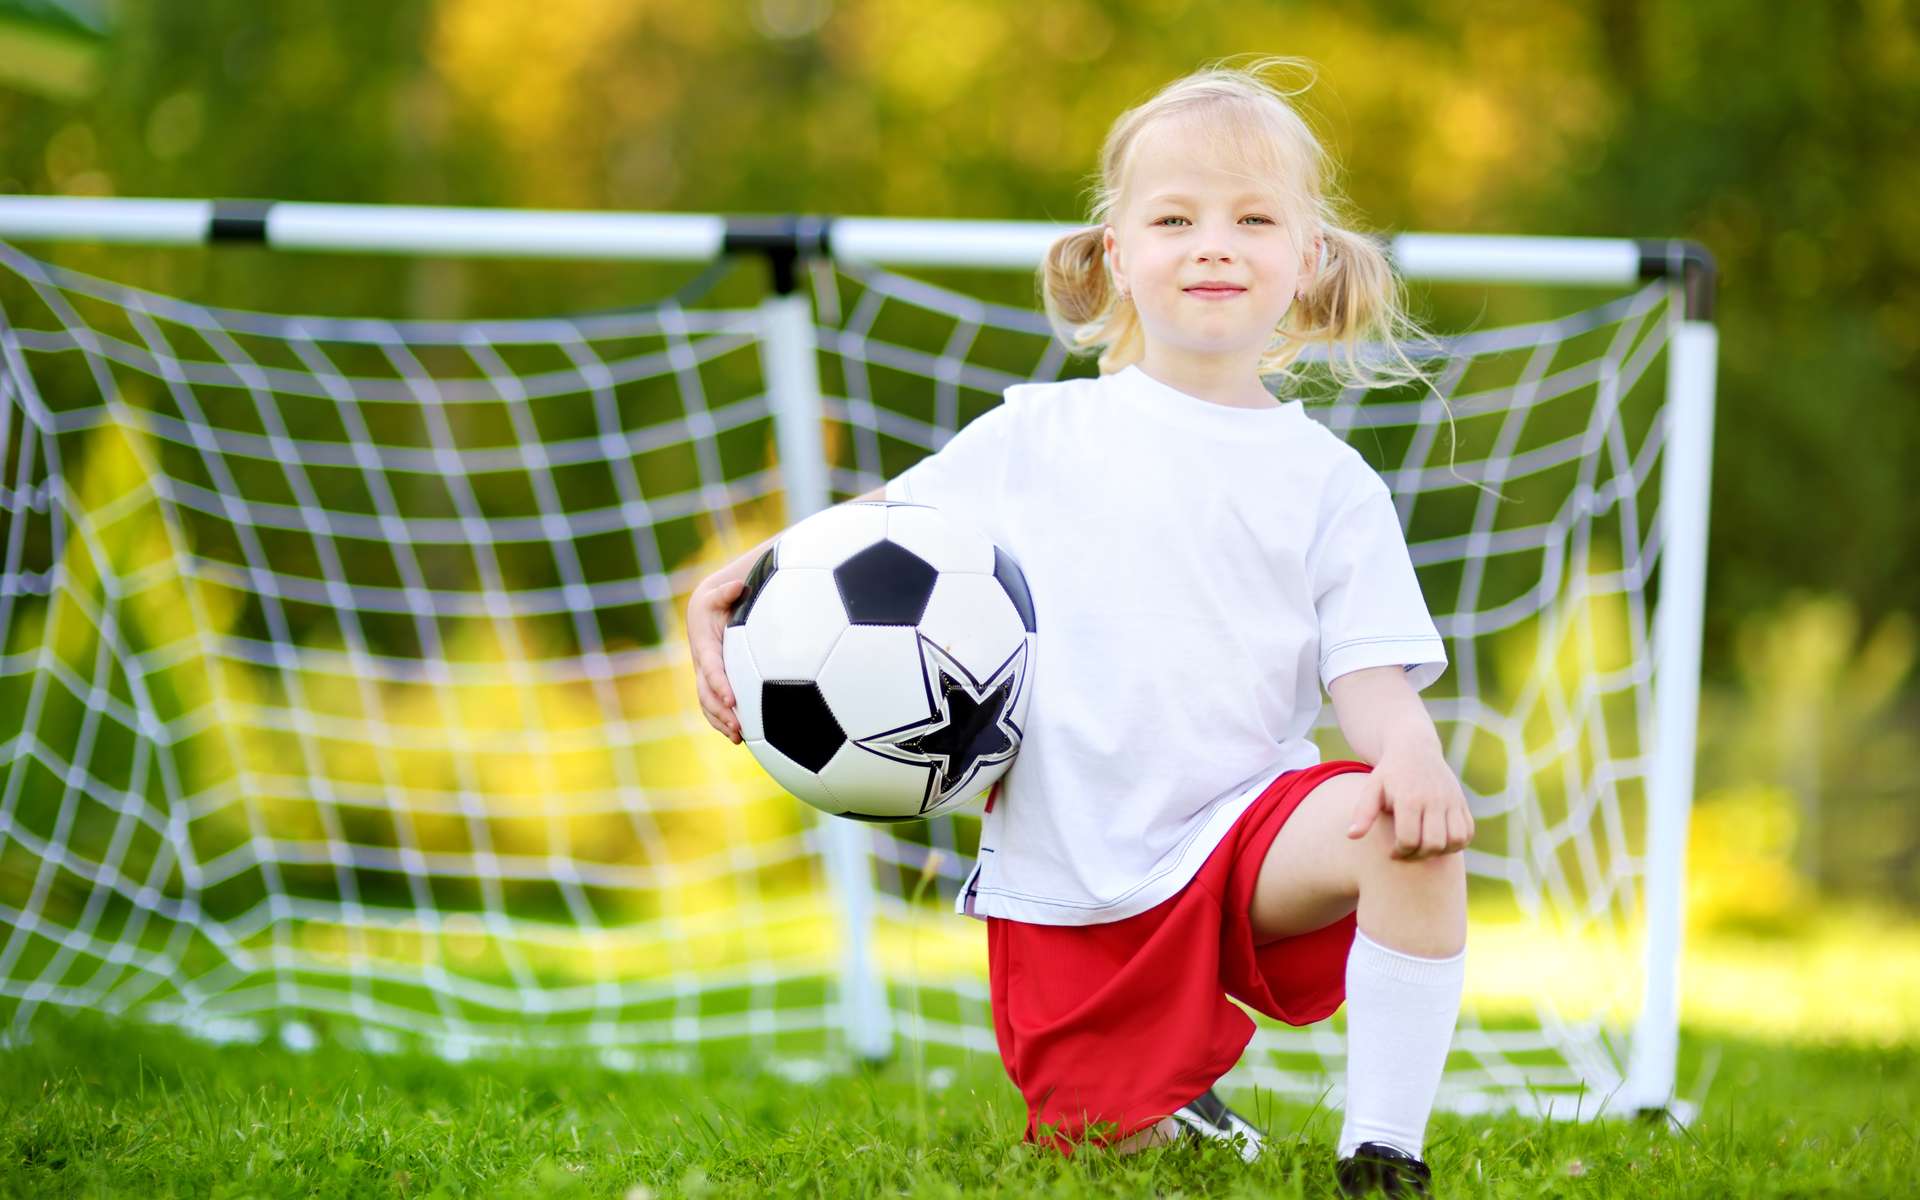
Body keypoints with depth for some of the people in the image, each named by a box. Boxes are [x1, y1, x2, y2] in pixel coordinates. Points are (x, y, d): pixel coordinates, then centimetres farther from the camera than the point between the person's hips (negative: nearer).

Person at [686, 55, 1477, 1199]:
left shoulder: (1328, 481, 5)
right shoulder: (1039, 437, 5)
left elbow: (1373, 673, -3)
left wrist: (1409, 753, -27)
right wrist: (731, 587, -9)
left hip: (1242, 834, -1)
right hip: (1067, 881, 1)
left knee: (1414, 829, -31)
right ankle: (1172, 1093, 34)